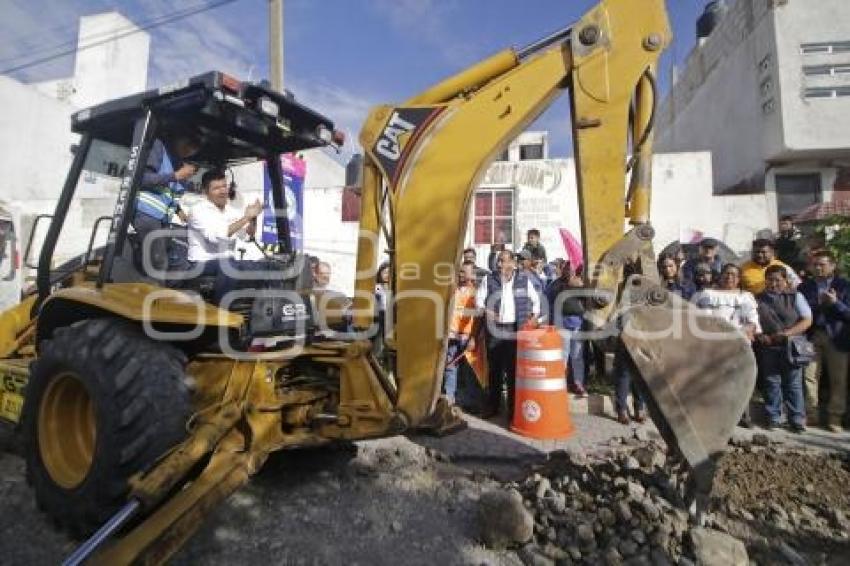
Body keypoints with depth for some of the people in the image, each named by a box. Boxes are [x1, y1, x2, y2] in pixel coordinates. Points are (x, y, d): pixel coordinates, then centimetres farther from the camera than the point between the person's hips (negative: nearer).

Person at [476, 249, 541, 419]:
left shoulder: (523, 279, 7)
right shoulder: (489, 279, 7)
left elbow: (535, 300, 14)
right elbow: (479, 298, 5)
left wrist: (534, 317, 2)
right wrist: (485, 310, -14)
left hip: (517, 330, -1)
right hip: (495, 329, 1)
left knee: (514, 368, 2)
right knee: (495, 368, 7)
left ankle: (513, 406, 12)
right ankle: (492, 405, 17)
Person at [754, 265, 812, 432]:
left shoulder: (795, 296, 5)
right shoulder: (759, 299, 7)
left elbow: (807, 320, 1)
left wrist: (788, 333, -13)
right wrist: (760, 336, -8)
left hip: (791, 347, -1)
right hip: (768, 349, 1)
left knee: (793, 384, 3)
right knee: (771, 383, 6)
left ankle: (797, 420, 12)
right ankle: (773, 418, 15)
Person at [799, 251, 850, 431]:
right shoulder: (804, 286, 8)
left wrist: (835, 303, -16)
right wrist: (818, 304, -8)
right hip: (812, 336, 1)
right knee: (810, 376, -1)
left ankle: (835, 417, 10)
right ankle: (810, 413, 7)